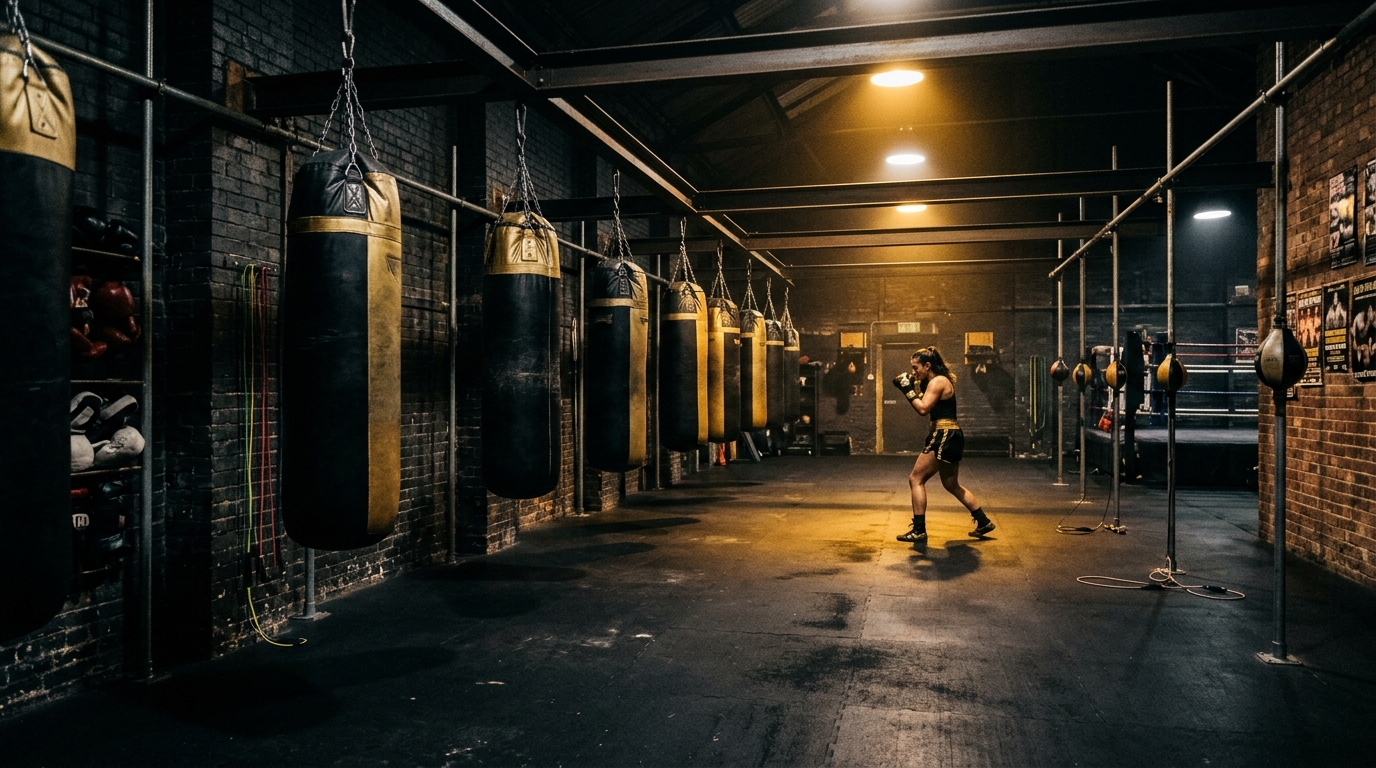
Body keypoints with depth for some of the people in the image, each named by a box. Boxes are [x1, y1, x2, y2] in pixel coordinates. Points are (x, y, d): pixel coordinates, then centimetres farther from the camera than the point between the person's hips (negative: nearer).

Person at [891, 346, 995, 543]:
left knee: (915, 479, -6)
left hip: (945, 437, -10)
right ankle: (984, 522, 28)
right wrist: (914, 387, 9)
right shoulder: (940, 381, 17)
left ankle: (919, 531, -6)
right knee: (952, 485, 21)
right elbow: (926, 408, 18)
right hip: (949, 437, 10)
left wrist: (907, 390, -15)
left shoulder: (937, 381, -13)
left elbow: (923, 409, -22)